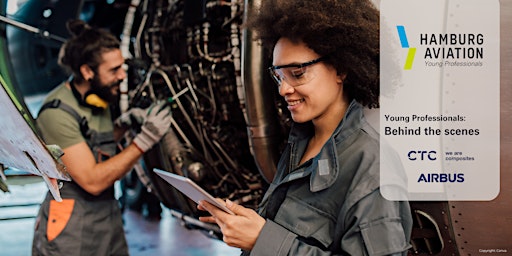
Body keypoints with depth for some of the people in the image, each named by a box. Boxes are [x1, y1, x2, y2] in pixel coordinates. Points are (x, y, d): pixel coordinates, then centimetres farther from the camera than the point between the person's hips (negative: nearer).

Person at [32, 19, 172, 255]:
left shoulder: (99, 97, 4)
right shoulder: (58, 112, -20)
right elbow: (92, 181, -23)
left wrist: (123, 123, 1)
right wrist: (144, 140, -25)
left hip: (109, 218, 7)